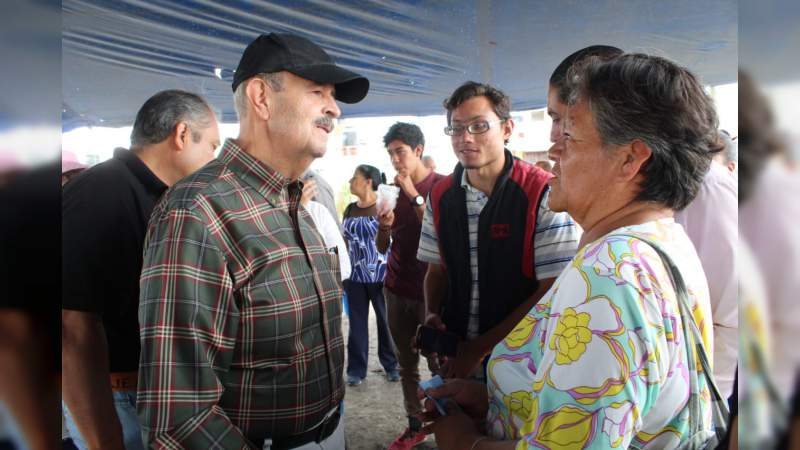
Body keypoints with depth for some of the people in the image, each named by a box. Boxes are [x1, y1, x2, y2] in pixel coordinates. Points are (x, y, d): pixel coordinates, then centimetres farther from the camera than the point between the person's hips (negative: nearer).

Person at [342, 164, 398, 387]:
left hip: (381, 274, -4)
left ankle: (391, 365, 23)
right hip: (355, 276, 5)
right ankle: (356, 369, 19)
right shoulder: (350, 209, 9)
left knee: (386, 321, 7)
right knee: (357, 323, 9)